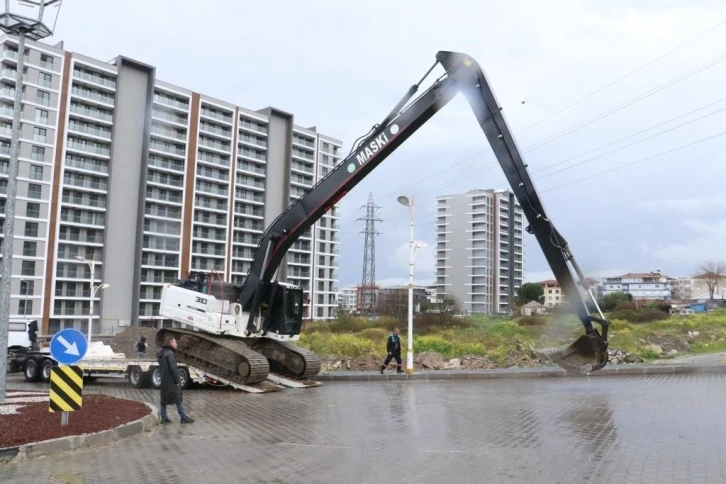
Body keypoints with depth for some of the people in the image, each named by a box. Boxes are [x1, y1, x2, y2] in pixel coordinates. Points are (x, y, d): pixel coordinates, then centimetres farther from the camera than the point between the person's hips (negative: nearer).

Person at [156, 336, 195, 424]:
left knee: (164, 399, 12)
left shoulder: (161, 353, 13)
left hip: (164, 380, 9)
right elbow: (173, 368, -21)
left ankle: (163, 418, 15)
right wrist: (177, 381, -16)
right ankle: (183, 417, 2)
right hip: (171, 380, -9)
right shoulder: (170, 353, -17)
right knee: (178, 399, -2)